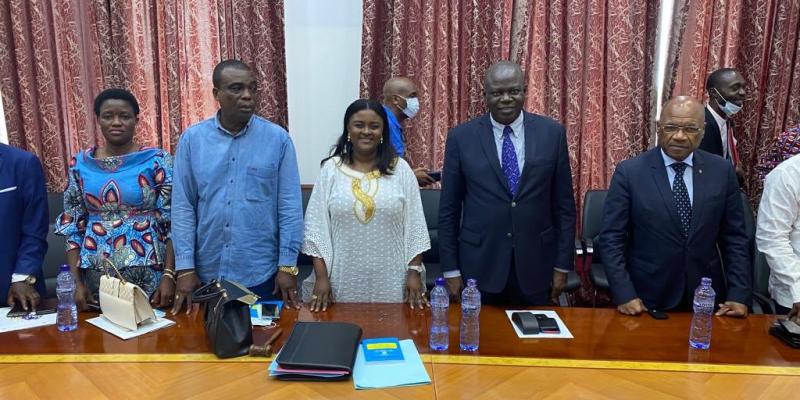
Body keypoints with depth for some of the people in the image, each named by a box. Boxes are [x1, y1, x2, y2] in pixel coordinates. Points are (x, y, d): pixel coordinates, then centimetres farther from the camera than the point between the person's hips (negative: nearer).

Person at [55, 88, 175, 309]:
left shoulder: (157, 160, -4)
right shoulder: (80, 164, 5)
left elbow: (172, 222, -6)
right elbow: (72, 226, 7)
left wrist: (169, 275, -14)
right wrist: (76, 281, 0)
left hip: (149, 273, -2)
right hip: (96, 277, 3)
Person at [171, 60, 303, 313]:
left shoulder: (278, 139, -4)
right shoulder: (191, 139, -1)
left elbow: (290, 206, -4)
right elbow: (182, 206, -1)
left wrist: (287, 265, -7)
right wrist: (185, 267, -4)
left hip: (261, 273, -1)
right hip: (207, 272, 2)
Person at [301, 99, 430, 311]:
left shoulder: (400, 169, 1)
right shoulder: (331, 170, 1)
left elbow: (415, 225, 2)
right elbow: (316, 225, 0)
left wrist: (414, 272, -3)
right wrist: (321, 276, -5)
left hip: (390, 280, 0)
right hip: (344, 279, 0)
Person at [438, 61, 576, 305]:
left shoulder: (552, 133, 0)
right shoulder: (461, 137, -3)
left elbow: (564, 204, 3)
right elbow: (449, 209, 0)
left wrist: (563, 265, 2)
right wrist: (451, 270, -2)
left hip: (536, 264, 1)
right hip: (479, 265, -1)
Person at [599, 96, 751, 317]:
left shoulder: (722, 171, 0)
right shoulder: (629, 172, -9)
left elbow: (734, 238, 4)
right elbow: (612, 238, -9)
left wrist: (738, 295, -3)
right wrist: (624, 295, -15)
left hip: (706, 299, 3)